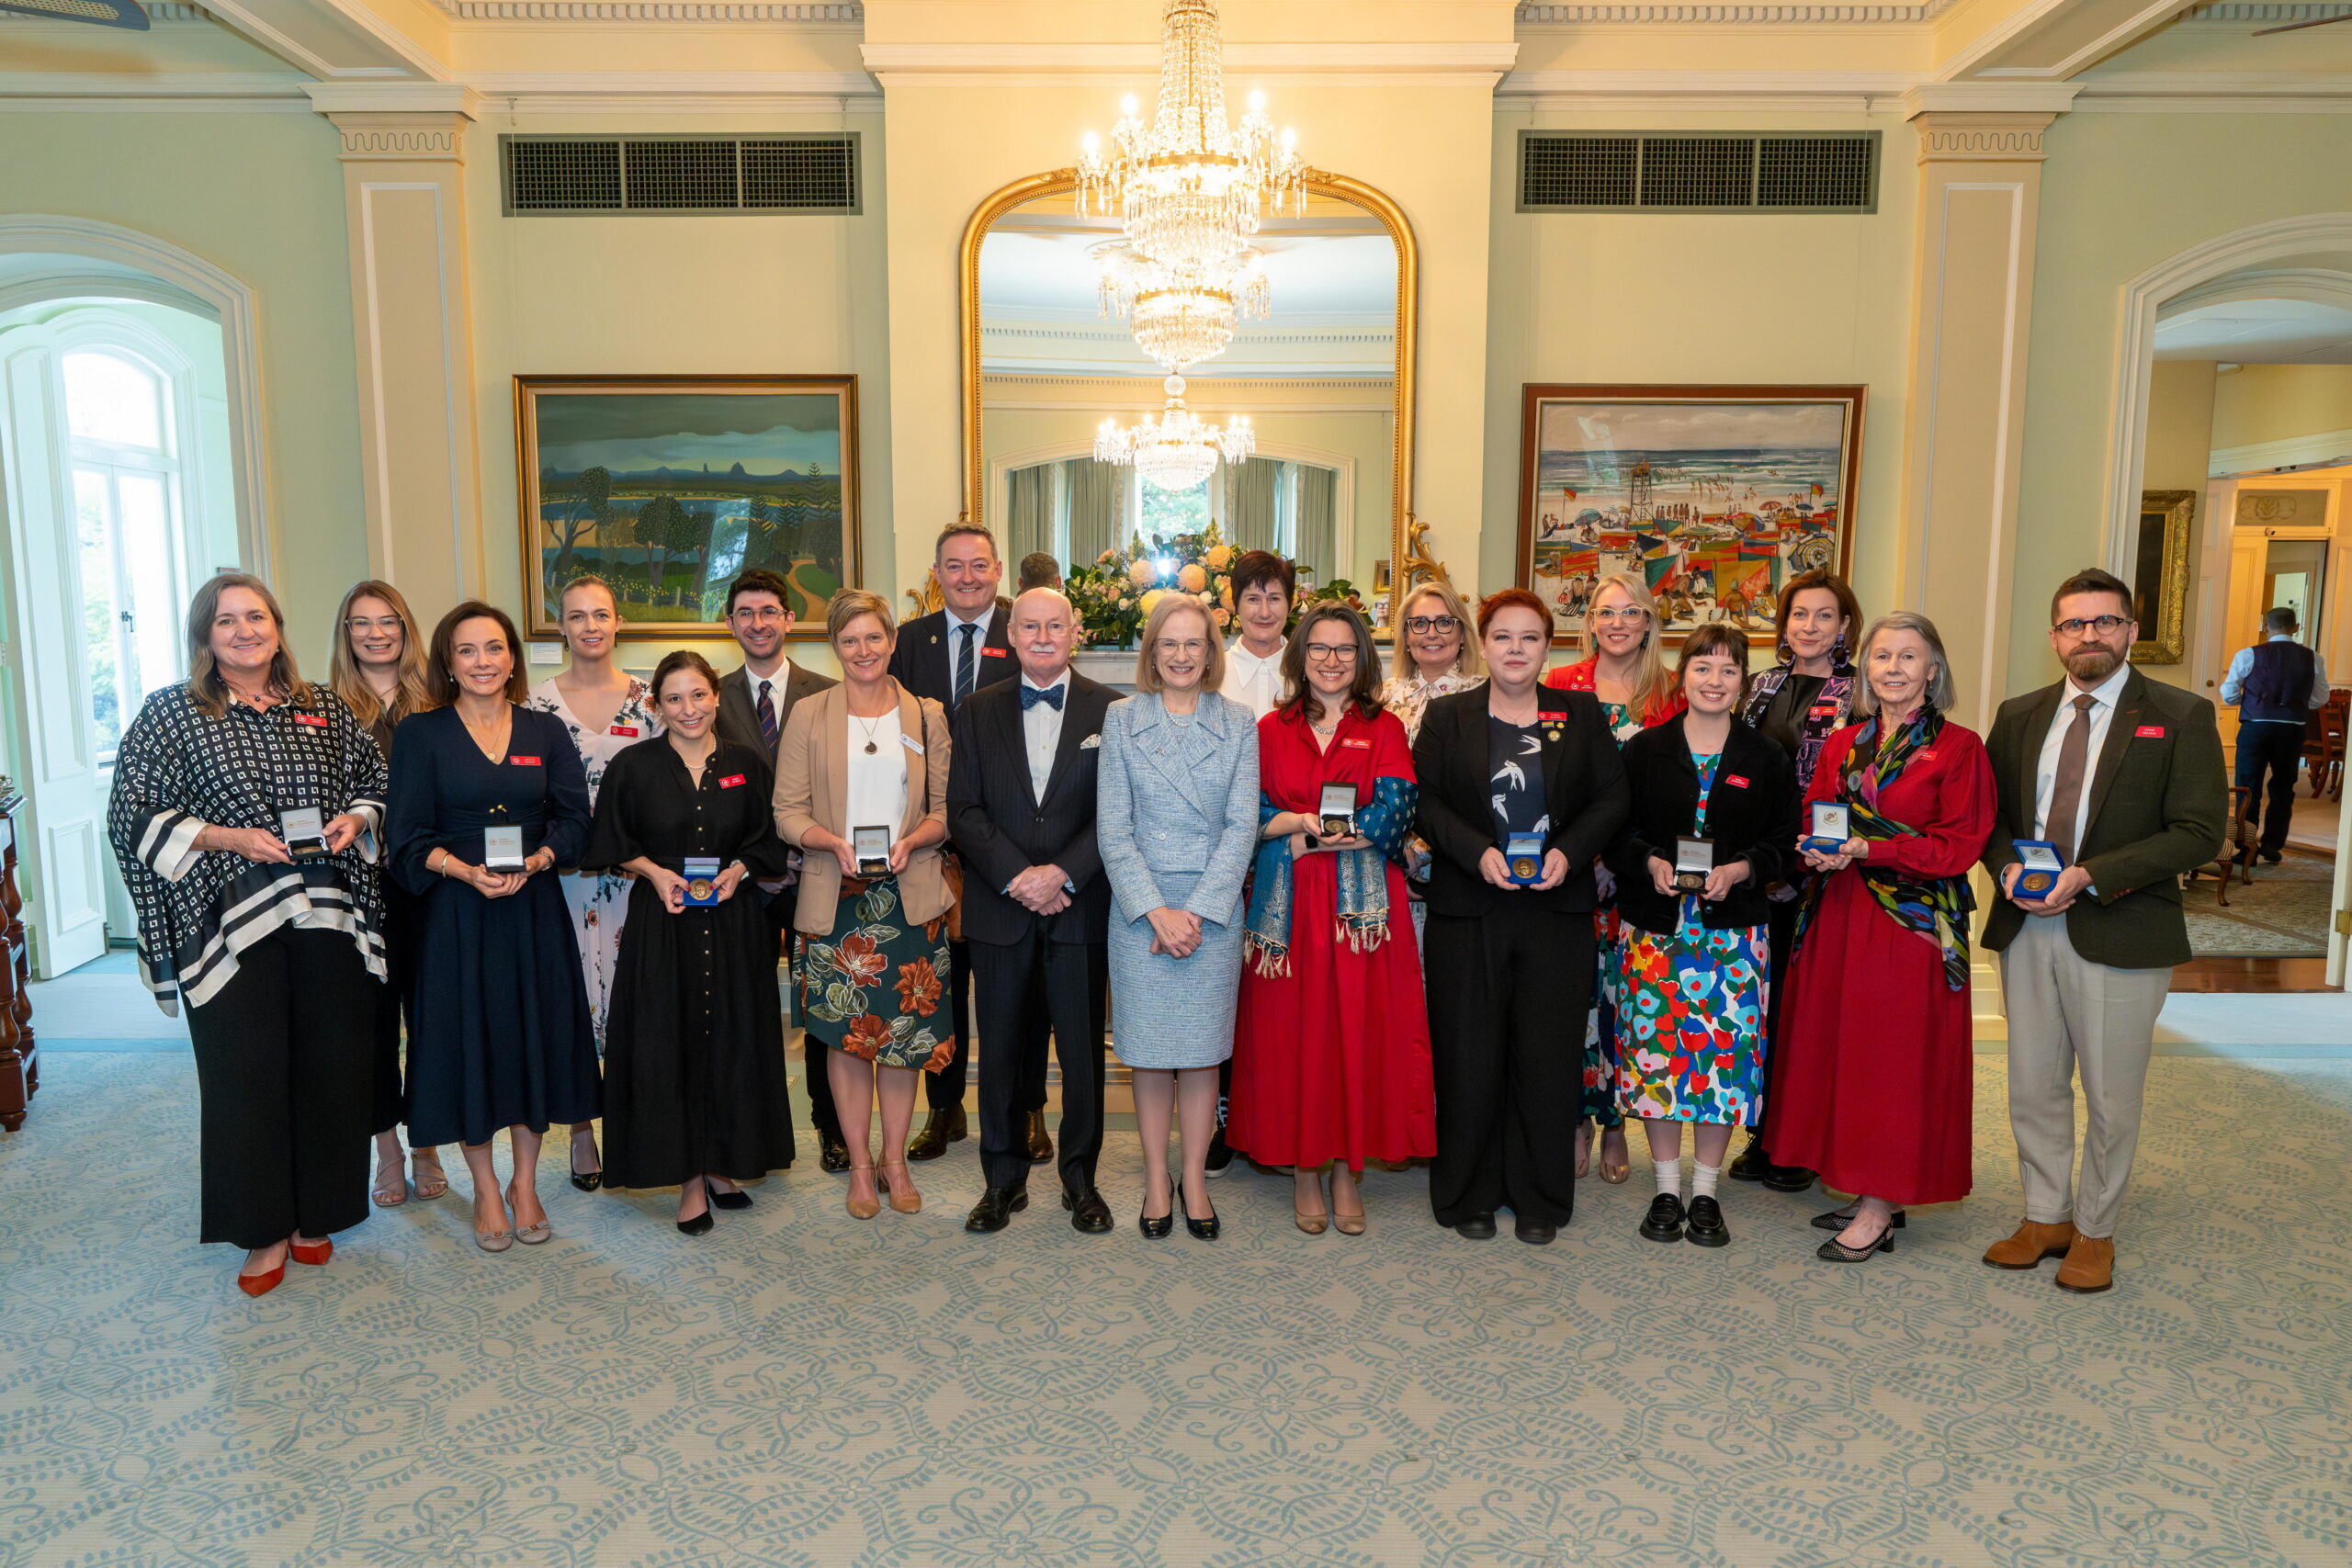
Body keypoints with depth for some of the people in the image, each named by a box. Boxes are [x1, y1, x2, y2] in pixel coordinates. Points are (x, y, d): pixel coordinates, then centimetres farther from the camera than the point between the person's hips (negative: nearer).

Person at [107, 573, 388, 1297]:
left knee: (332, 1066, 6)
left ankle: (316, 1214, 24)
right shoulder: (170, 713, 1)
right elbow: (135, 816, -2)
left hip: (327, 913, 3)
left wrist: (356, 818, -1)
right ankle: (265, 1230, 18)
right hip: (228, 922, -2)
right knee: (246, 1075, 2)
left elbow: (374, 779, 19)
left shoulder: (323, 708, 9)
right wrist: (224, 838, -14)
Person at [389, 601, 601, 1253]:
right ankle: (485, 1190, 21)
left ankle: (525, 1184, 22)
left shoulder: (546, 731, 6)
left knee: (536, 1037, 6)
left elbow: (574, 818, 2)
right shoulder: (420, 734, 1)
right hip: (455, 911, -2)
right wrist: (467, 872, -19)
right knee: (469, 1041, 4)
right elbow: (409, 837, -4)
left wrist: (534, 863, -15)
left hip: (535, 907, 2)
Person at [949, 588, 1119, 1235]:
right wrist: (1017, 877, -13)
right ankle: (1004, 1179, 23)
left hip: (1080, 908, -1)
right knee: (1002, 1050, 9)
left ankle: (1081, 1179, 22)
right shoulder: (977, 712, 7)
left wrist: (1062, 873, -15)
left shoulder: (1111, 710, 2)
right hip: (1000, 909, 1)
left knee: (1083, 1050, 7)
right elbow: (963, 811, 0)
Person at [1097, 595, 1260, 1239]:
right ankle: (1156, 1179, 20)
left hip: (1213, 908, 0)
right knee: (1149, 1047, 6)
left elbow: (1242, 825, -2)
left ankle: (1195, 1179, 21)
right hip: (1140, 907, 0)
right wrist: (1156, 910, -12)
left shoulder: (1240, 724, 3)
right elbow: (1113, 827, -3)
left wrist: (1197, 910, -11)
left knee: (1203, 1047, 6)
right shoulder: (1122, 718, 2)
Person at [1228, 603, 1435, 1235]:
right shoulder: (1271, 730, 10)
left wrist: (1305, 836, -9)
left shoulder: (1385, 729, 6)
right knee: (1291, 1032, 2)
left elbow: (1393, 817, -7)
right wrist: (1306, 821, -15)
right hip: (1289, 905, 1)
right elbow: (1246, 815, 1)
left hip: (1362, 903, -1)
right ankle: (1303, 1168, 15)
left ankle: (1347, 1170, 13)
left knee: (1360, 1030, 0)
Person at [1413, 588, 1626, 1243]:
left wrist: (1568, 852, -11)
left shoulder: (1583, 714, 9)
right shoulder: (1445, 716, 6)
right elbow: (1425, 801, 0)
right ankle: (1468, 1193, 19)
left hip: (1558, 911, 1)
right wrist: (1477, 851, -15)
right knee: (1469, 1053, 3)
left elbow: (1612, 796, 5)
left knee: (1548, 1053, 6)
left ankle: (1539, 1199, 21)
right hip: (1469, 911, -1)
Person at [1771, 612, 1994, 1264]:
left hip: (1913, 922, -5)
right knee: (1839, 1047, 7)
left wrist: (1869, 849, -19)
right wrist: (1816, 848, -11)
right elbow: (1810, 819, 13)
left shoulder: (1959, 748, -4)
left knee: (1896, 1056, -1)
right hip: (1839, 916, 5)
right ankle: (1869, 1191, 20)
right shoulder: (1842, 745, 11)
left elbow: (1960, 845, -9)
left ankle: (1880, 1209, 9)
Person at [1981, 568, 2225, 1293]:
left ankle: (2095, 1233, 26)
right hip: (2026, 928, 4)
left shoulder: (2181, 716, -4)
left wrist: (2087, 876, -19)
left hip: (2120, 933, -4)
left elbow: (2199, 831, -11)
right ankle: (2045, 1217, 30)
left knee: (2111, 1098, 9)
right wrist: (2008, 867, -9)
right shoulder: (2018, 716, 9)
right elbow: (1991, 813, 13)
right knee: (2034, 1089, 13)